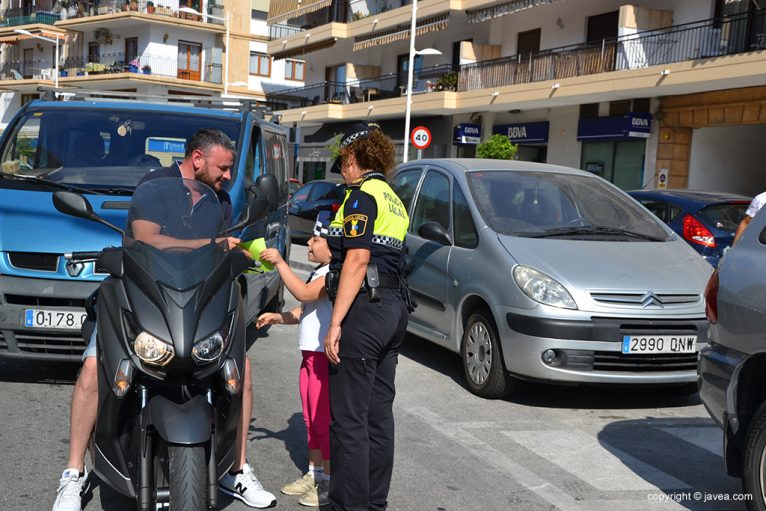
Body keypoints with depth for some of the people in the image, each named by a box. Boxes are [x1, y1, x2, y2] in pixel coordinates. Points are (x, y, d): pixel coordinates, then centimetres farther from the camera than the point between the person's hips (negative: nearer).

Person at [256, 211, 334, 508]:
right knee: (311, 419, 16)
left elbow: (304, 294, -27)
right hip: (310, 354, 10)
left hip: (327, 357, -10)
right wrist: (277, 318, 6)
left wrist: (279, 262, -24)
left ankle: (330, 481, 4)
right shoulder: (319, 273, 17)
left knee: (324, 419, -5)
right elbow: (303, 312, 21)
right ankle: (314, 474, 27)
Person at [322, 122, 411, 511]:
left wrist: (335, 323, -18)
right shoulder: (394, 201, 19)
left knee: (349, 419, -4)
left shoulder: (362, 195, -9)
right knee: (379, 414, 13)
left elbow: (357, 260, -17)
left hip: (365, 308, -9)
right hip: (394, 307, 9)